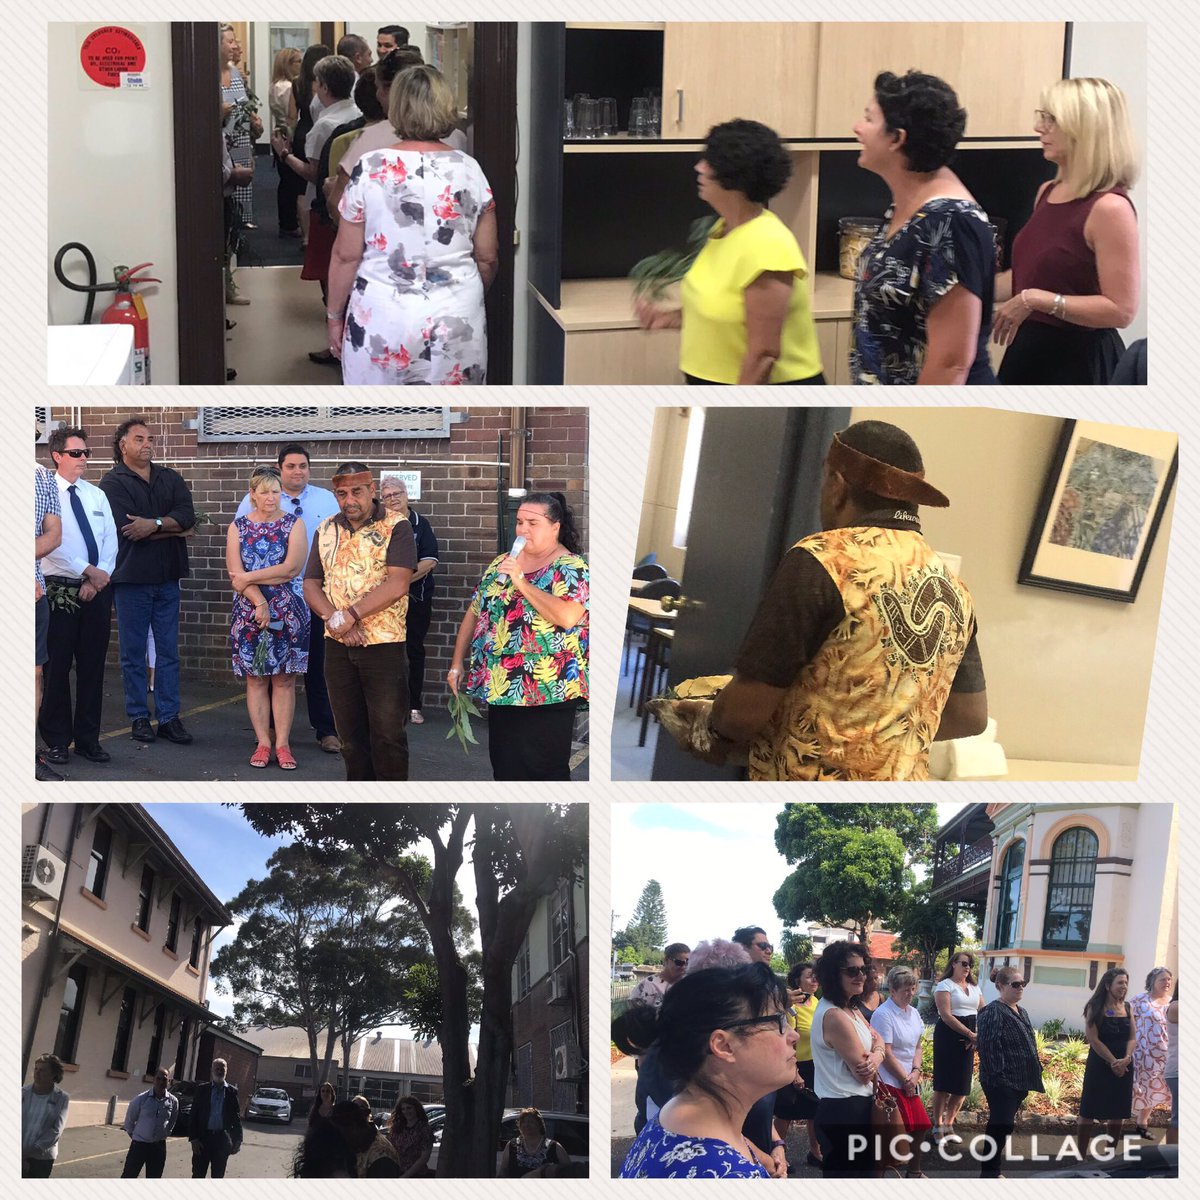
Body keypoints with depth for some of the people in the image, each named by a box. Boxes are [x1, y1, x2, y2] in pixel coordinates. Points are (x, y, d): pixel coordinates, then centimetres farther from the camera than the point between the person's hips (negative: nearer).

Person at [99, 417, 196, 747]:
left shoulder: (171, 478, 11)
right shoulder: (113, 483, -3)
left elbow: (187, 515, -5)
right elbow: (127, 529, -17)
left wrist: (154, 524, -20)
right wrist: (174, 529, -9)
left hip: (167, 578, 4)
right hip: (131, 578, -4)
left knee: (168, 651, 6)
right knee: (133, 652, 3)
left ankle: (169, 717, 11)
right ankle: (138, 717, 12)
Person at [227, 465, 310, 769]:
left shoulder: (294, 524, 2)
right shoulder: (238, 526, 7)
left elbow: (292, 568, -11)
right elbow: (235, 572, -3)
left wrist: (248, 578, -8)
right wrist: (259, 600, -16)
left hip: (288, 612, -1)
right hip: (249, 612, 1)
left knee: (284, 678, 1)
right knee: (255, 678, 3)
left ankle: (282, 743, 5)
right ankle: (263, 743, 8)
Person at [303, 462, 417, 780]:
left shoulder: (396, 527, -7)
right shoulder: (326, 530, 10)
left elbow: (397, 585, -18)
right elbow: (311, 584, 7)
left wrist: (349, 615, -19)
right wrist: (334, 619, -12)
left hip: (383, 645, -5)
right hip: (337, 647, 5)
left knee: (387, 733, -1)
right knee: (350, 732, 12)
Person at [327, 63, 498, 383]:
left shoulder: (369, 169, -8)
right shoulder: (469, 169, -2)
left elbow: (346, 255, -5)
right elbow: (487, 257, 4)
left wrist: (335, 316, 8)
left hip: (381, 321, -2)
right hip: (456, 321, 2)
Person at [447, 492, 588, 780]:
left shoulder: (572, 568, -8)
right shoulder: (501, 563, 12)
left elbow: (568, 617, -25)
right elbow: (474, 613, 17)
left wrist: (521, 581, -20)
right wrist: (458, 663, 12)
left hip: (547, 692, -6)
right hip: (498, 688, 6)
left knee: (545, 772, -2)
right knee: (504, 769, 13)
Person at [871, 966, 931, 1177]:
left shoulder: (913, 1013, 8)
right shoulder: (883, 1015, -18)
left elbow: (917, 1046, 13)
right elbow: (886, 1053, -18)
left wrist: (915, 1073, -3)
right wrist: (906, 1079, -11)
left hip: (909, 1081, 8)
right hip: (889, 1082, -8)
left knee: (920, 1126, 12)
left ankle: (914, 1171, 31)